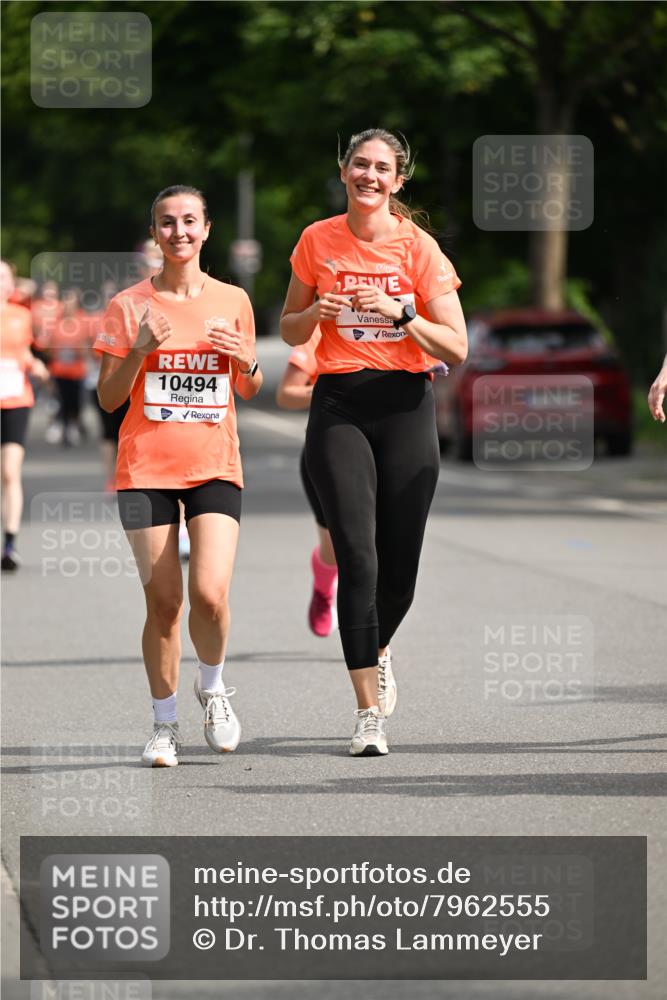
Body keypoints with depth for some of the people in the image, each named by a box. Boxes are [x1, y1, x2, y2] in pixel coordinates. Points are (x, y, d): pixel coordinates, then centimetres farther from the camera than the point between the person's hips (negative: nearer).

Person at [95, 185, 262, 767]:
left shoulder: (232, 301, 7)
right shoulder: (130, 306, 2)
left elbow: (248, 393, 17)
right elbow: (108, 398, 2)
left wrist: (246, 361, -5)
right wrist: (139, 352, -14)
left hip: (215, 467, 1)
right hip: (147, 470, 0)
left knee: (210, 594, -16)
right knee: (163, 603, -2)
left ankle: (212, 687, 13)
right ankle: (164, 724, 14)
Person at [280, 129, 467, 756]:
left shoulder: (418, 247, -2)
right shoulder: (318, 242, 4)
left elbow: (456, 349, -4)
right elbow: (290, 332, 15)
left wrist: (400, 311, -18)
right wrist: (315, 313, -7)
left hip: (405, 405, 0)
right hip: (339, 406, 0)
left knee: (400, 564, 3)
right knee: (358, 557, -13)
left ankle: (377, 651, 38)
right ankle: (369, 714, -12)